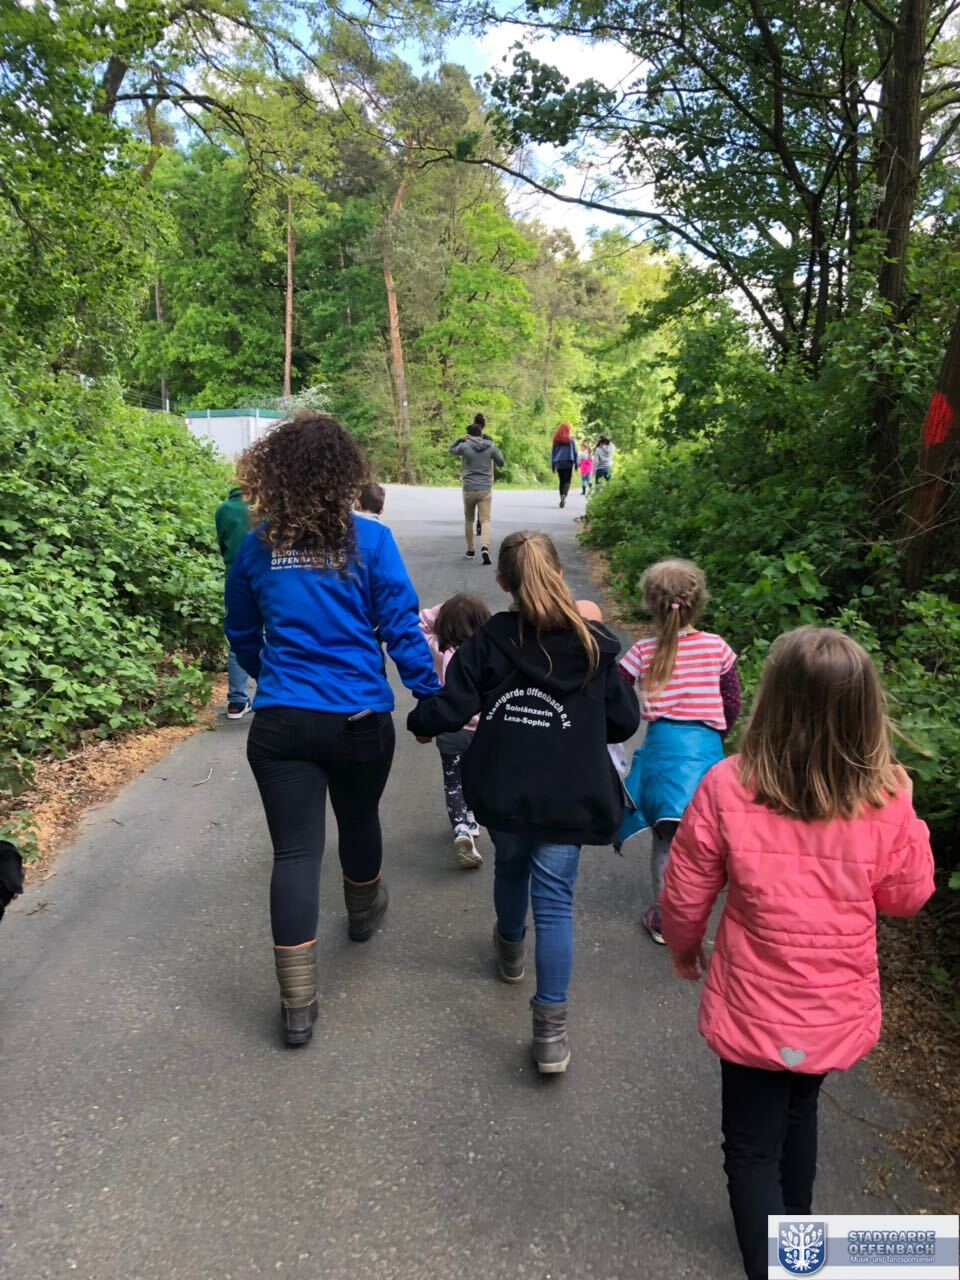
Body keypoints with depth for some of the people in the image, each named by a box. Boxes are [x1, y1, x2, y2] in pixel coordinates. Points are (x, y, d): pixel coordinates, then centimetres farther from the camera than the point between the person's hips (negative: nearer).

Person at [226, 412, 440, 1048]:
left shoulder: (257, 548, -1)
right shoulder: (370, 540, -9)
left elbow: (243, 636, 11)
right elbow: (404, 630, -9)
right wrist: (433, 698, 2)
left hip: (281, 724, 1)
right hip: (359, 721, -1)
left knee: (295, 852, 5)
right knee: (360, 821, 25)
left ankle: (299, 1005, 9)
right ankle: (364, 912, 53)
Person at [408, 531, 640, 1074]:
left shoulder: (487, 641, -7)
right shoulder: (595, 646, -5)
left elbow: (450, 709, -10)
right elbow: (625, 722, -1)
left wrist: (420, 722, 10)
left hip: (501, 791, 1)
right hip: (567, 800, -1)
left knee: (510, 866, 28)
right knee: (554, 900, 5)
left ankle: (511, 948, 54)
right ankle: (551, 1028, 4)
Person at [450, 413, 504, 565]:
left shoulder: (465, 446, -2)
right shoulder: (491, 446, 1)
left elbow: (452, 450, 18)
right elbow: (501, 463, 14)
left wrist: (460, 439, 14)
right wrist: (498, 453, 29)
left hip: (469, 489, 0)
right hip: (485, 489, 0)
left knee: (469, 519, 18)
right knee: (485, 519, -5)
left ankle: (470, 549, 26)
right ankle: (485, 547, -29)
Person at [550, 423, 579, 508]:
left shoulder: (556, 439, 8)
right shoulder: (571, 439, 1)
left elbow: (553, 453, 10)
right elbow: (575, 452, 1)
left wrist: (552, 466, 15)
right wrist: (576, 464, 7)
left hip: (558, 463, 3)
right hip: (568, 463, -3)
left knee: (561, 481, 13)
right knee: (567, 481, -4)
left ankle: (562, 498, 12)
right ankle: (564, 495, -28)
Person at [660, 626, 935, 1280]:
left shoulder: (727, 787, -24)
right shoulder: (887, 796, -19)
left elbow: (685, 894, -11)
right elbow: (906, 897, -2)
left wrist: (684, 947, 10)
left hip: (755, 1010, -4)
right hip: (842, 1008, 4)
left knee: (752, 1147, 17)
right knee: (800, 1109, 31)